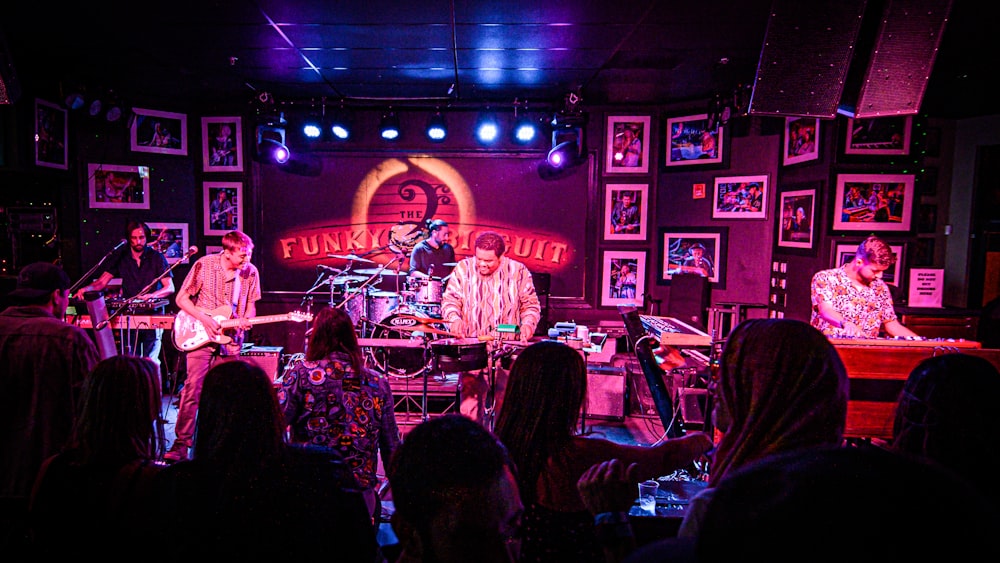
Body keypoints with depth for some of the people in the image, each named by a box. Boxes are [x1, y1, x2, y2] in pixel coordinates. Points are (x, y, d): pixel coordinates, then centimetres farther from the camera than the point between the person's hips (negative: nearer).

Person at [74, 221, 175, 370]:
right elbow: (102, 281, 8)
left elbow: (170, 288, -6)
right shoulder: (121, 257, 9)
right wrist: (86, 288, -13)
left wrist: (152, 295, -25)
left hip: (152, 314, -3)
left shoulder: (156, 257, 0)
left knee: (150, 361, -13)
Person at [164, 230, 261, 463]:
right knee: (193, 389, -7)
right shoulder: (204, 265, -10)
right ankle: (181, 442, 2)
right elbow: (181, 298, -4)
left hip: (230, 340, 3)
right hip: (200, 337, -3)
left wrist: (247, 320, -11)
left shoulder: (250, 272, -1)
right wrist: (203, 319, -16)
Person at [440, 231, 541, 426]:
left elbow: (531, 304, 8)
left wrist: (527, 325, -11)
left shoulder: (518, 271, 2)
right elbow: (450, 300, 4)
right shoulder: (463, 269, 3)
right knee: (470, 400, 0)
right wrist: (454, 320, -16)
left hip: (507, 350, 0)